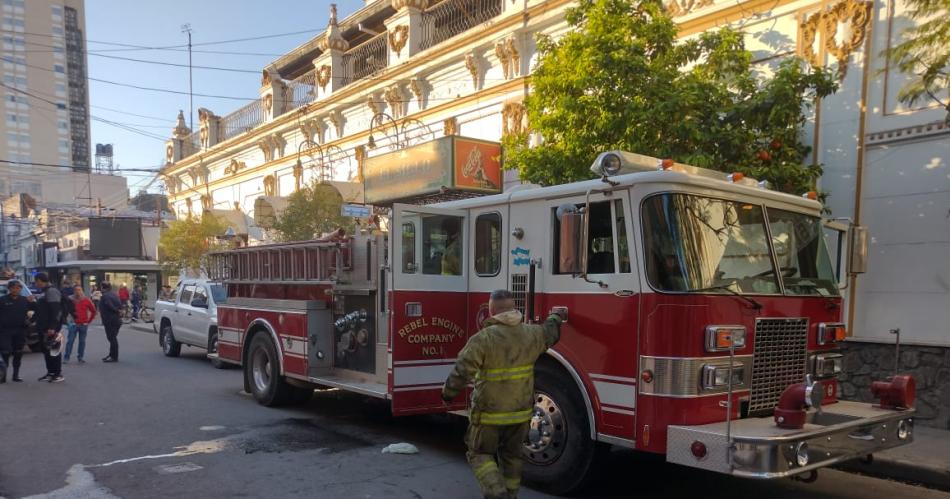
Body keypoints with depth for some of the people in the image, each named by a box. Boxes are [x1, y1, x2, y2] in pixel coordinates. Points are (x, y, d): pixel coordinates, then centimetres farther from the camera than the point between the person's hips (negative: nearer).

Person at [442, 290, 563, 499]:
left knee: (480, 454, 11)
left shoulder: (484, 338, -20)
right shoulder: (531, 334, -4)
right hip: (521, 412, 5)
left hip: (489, 413, -5)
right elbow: (550, 332, 19)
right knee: (511, 456, 21)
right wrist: (556, 317, 40)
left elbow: (462, 372, -20)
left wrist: (448, 393, -2)